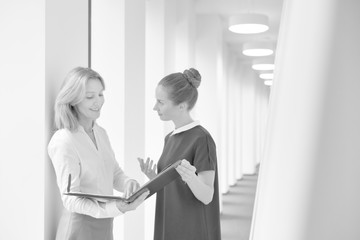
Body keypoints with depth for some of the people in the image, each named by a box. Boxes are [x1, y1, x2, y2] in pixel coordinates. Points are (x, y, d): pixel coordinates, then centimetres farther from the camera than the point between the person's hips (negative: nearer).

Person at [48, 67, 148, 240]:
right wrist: (116, 208, -33)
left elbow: (115, 173, 10)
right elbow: (71, 200, -20)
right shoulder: (64, 141, -19)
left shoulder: (101, 133, 7)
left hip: (105, 225, 7)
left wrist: (128, 183, -13)